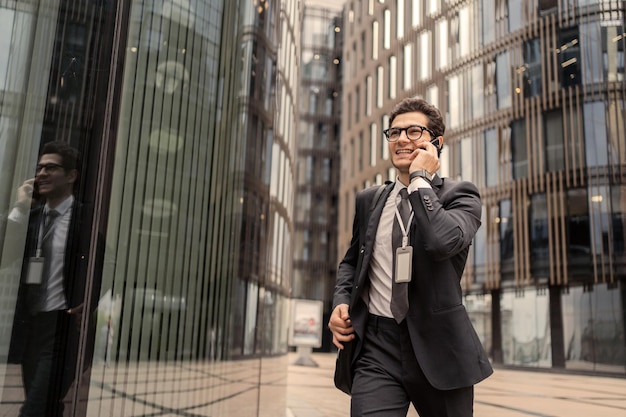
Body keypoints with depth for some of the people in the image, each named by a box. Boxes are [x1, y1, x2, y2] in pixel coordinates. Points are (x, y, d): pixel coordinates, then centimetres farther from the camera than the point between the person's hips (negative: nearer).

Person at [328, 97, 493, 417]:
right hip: (376, 347, 2)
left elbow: (442, 242, -25)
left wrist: (420, 178, -14)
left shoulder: (459, 195, -3)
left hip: (437, 346, -2)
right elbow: (352, 260, 22)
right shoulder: (369, 200, 10)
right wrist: (341, 301, 3)